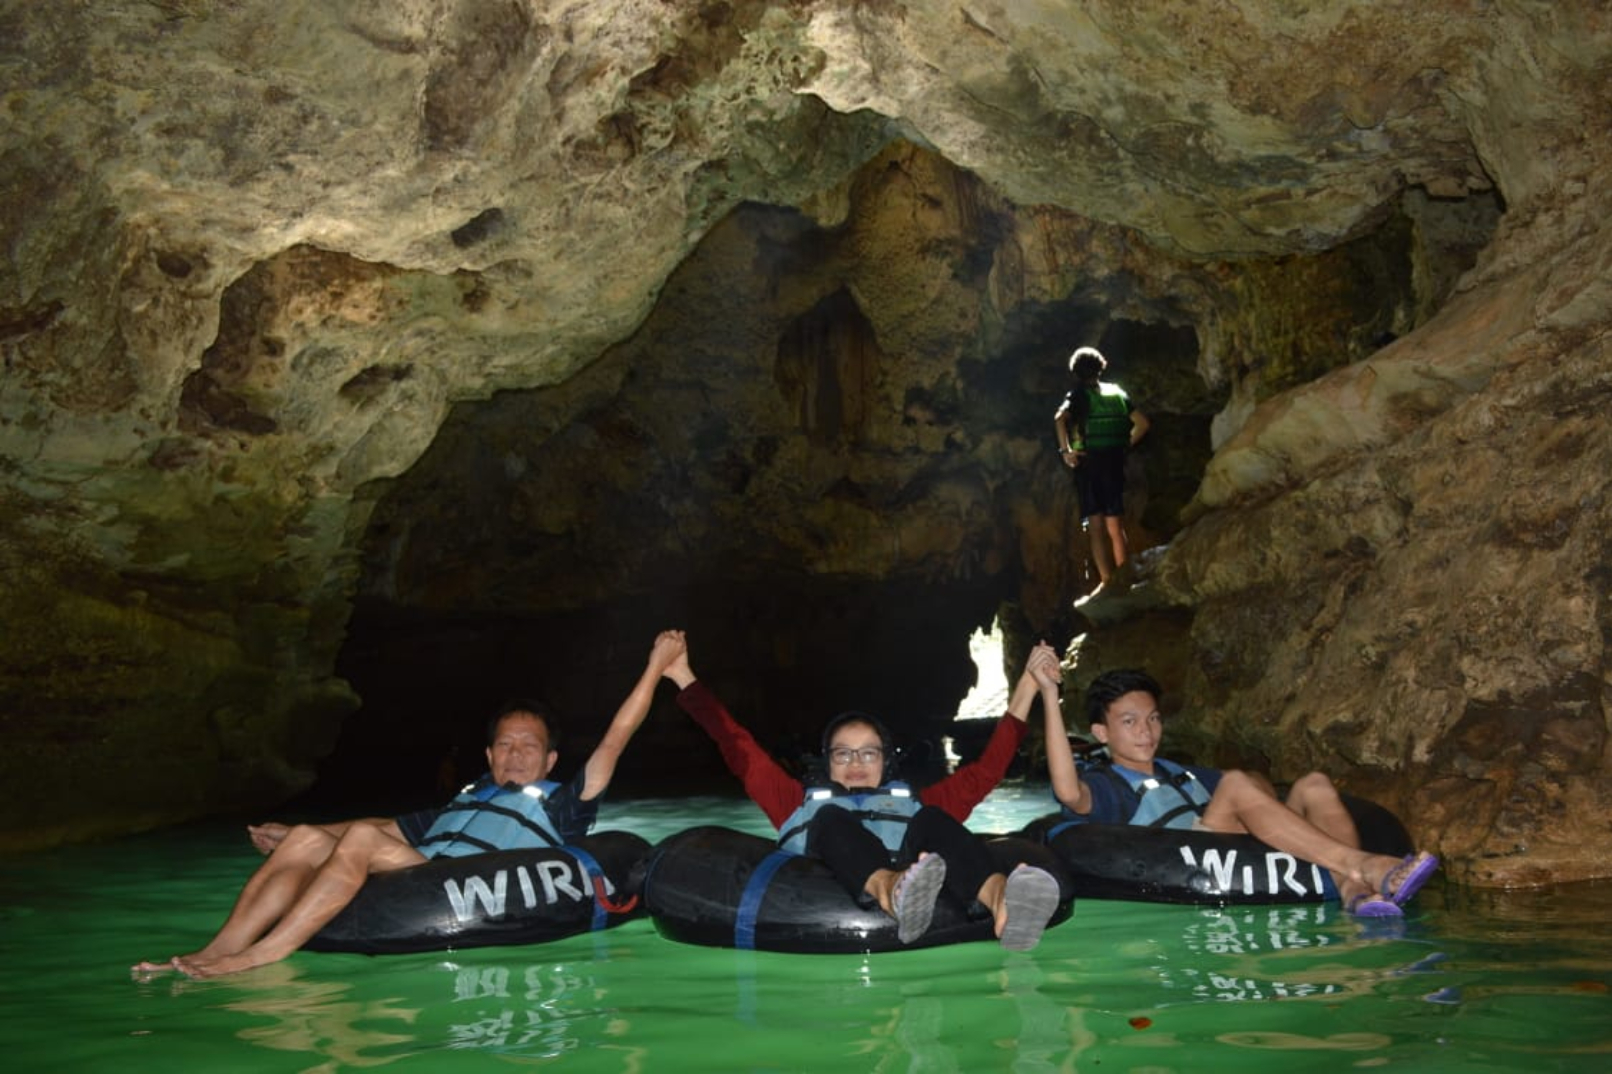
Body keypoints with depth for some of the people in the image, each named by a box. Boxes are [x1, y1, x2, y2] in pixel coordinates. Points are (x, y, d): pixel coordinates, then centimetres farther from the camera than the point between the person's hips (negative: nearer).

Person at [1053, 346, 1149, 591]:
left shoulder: (1078, 394, -3)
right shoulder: (1117, 393, 11)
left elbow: (1060, 419, -22)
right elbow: (1142, 422, 9)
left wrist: (1066, 450, -15)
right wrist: (1125, 445, 13)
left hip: (1089, 463, -4)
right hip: (1114, 463, 4)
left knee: (1096, 527, -3)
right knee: (1116, 528, 11)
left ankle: (1107, 582, -9)